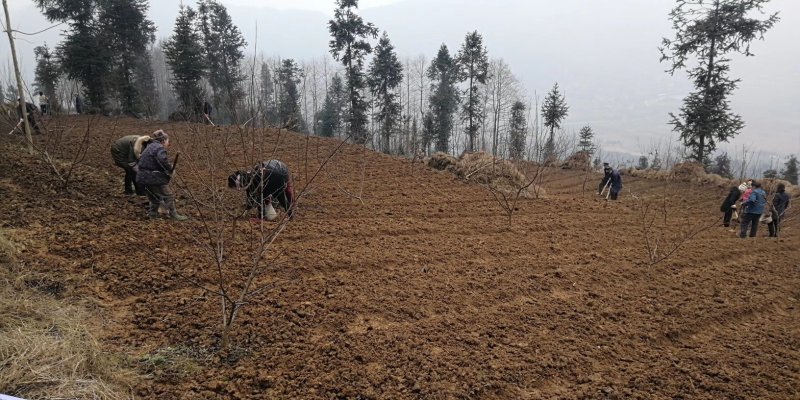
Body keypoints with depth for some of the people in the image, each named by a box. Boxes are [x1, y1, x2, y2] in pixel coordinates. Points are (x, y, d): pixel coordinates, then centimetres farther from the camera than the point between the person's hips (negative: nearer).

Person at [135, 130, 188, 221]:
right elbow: (163, 160, -32)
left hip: (143, 178, 9)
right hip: (153, 179, -9)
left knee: (155, 196, 24)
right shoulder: (160, 148, -13)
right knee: (168, 196, 1)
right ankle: (174, 215, 5)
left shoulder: (150, 146, 18)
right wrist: (170, 169, -15)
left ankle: (152, 214, 29)